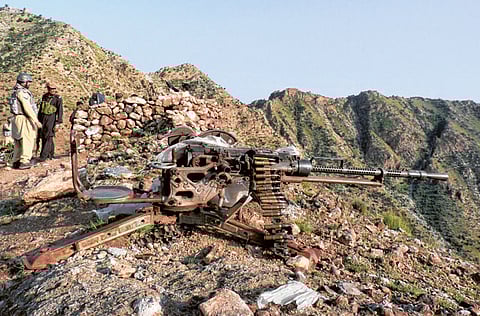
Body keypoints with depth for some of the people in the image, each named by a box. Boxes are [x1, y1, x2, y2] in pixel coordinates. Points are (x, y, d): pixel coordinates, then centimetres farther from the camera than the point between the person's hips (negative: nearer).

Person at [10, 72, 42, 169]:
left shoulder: (17, 92, 17)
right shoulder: (21, 92, -14)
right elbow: (27, 108, -20)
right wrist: (36, 120, -20)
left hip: (18, 118, 10)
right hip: (24, 119, -10)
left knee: (19, 142, 13)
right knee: (27, 140, -7)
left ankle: (16, 162, 19)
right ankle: (24, 161, -8)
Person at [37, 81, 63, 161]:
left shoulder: (58, 98, -3)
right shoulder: (44, 97, 14)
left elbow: (60, 110, -8)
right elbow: (41, 108, 22)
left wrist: (58, 121, -15)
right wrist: (39, 118, 21)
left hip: (51, 118, -6)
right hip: (43, 118, 7)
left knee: (48, 137, -11)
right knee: (43, 137, 10)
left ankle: (43, 156, -13)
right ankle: (50, 154, 21)